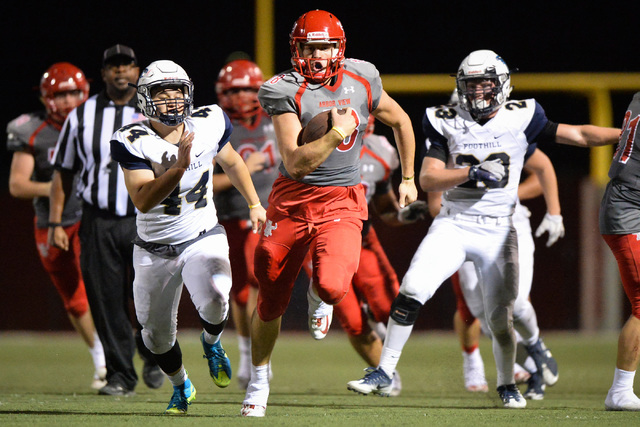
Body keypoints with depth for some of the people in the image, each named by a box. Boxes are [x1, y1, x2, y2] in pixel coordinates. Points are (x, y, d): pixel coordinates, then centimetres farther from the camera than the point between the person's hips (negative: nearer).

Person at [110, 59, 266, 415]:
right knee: (157, 335, 10)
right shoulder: (133, 142, -18)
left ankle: (211, 342, 7)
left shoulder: (209, 125, -8)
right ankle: (181, 386, 41)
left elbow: (231, 162, 14)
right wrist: (179, 167, -40)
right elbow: (142, 200, -29)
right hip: (154, 249, 0)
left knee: (213, 303, -29)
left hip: (203, 239, 0)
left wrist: (254, 204, 22)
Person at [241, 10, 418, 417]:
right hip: (293, 199, 0)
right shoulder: (287, 91, -13)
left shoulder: (361, 82, -2)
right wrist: (337, 134, -26)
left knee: (332, 287, -25)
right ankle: (259, 379, 33)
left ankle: (322, 296, 16)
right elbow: (295, 163, -21)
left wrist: (408, 178, 22)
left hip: (342, 201, 0)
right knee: (271, 299, 9)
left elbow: (401, 121, 18)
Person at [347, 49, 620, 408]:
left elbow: (580, 135, 2)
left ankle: (508, 385, 26)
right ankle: (384, 374, -7)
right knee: (412, 291, -16)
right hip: (453, 224, 0)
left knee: (501, 318, 1)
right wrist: (473, 172, -20)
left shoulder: (521, 118, -1)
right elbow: (428, 179, -7)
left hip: (497, 231, 0)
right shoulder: (447, 123, 1)